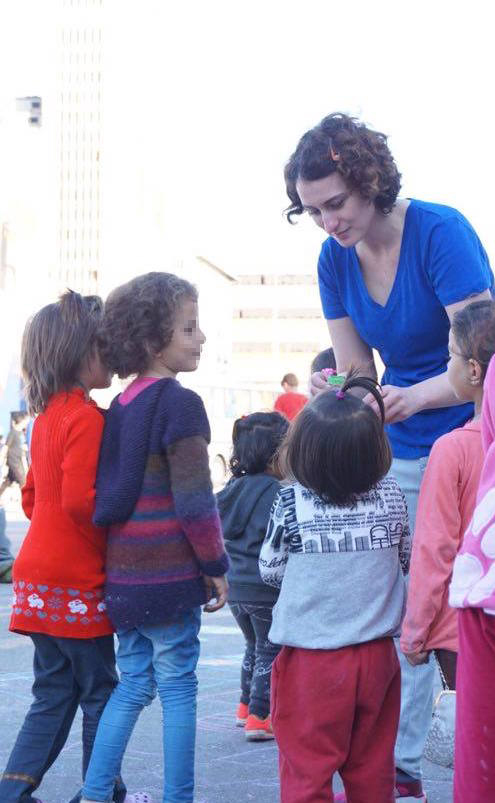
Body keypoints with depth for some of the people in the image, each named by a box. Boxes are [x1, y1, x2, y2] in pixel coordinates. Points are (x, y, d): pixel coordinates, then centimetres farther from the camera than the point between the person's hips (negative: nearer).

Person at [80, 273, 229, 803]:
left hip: (123, 575, 7)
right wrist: (216, 566, -6)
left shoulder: (120, 407, 10)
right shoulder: (180, 404, -14)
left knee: (133, 684, 16)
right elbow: (194, 501, -17)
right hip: (169, 576, -7)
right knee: (177, 688, 3)